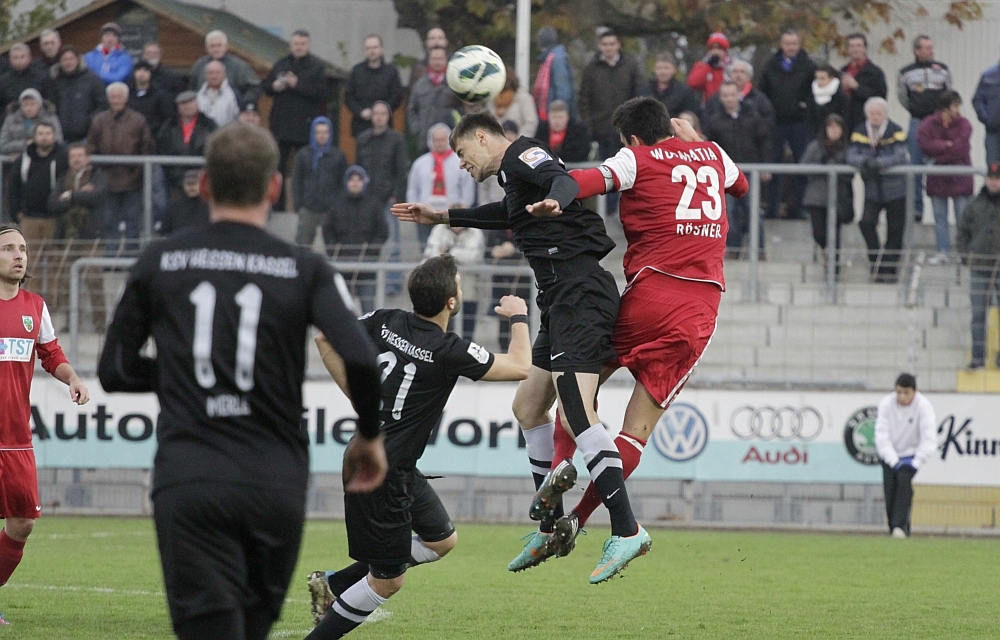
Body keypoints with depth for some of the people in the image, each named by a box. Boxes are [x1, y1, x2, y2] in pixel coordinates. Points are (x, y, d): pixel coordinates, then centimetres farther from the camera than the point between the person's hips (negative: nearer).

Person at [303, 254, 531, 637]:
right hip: (382, 472, -9)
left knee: (442, 540, 21)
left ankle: (333, 584, 24)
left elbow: (326, 339, 11)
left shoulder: (386, 322, -1)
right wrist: (518, 318, 4)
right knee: (387, 581, 3)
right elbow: (521, 367, -14)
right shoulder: (448, 351, -21)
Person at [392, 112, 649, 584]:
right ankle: (548, 526, 28)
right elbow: (508, 213, 47)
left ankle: (627, 531, -30)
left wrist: (555, 202, -49)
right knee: (528, 406, 18)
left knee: (577, 409, -22)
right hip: (562, 298, 11)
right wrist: (441, 217, 55)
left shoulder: (521, 155, -4)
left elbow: (565, 180, -26)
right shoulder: (514, 175, 25)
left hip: (579, 291, -11)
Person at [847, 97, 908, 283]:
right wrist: (864, 161, -30)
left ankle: (890, 269, 16)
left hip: (895, 190, -2)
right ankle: (877, 261, -5)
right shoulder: (860, 133, 2)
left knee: (895, 231, 4)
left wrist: (878, 163, -34)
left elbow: (900, 156, -20)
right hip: (872, 189, 2)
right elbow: (851, 156, -7)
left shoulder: (896, 132, -8)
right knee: (866, 223, -18)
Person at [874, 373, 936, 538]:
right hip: (890, 455, 2)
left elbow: (929, 438, -16)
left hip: (911, 454, -2)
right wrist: (894, 461, -21)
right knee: (889, 486, -10)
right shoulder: (886, 404, -12)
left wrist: (916, 463, -22)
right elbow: (882, 435, -13)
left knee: (904, 480, -25)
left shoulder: (923, 406, -16)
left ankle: (900, 526, -27)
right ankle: (893, 529, 3)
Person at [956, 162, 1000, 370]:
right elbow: (962, 232, 15)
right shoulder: (975, 204, 8)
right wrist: (966, 255, 2)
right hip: (979, 267, 2)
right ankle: (978, 356, 3)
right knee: (978, 313, 1)